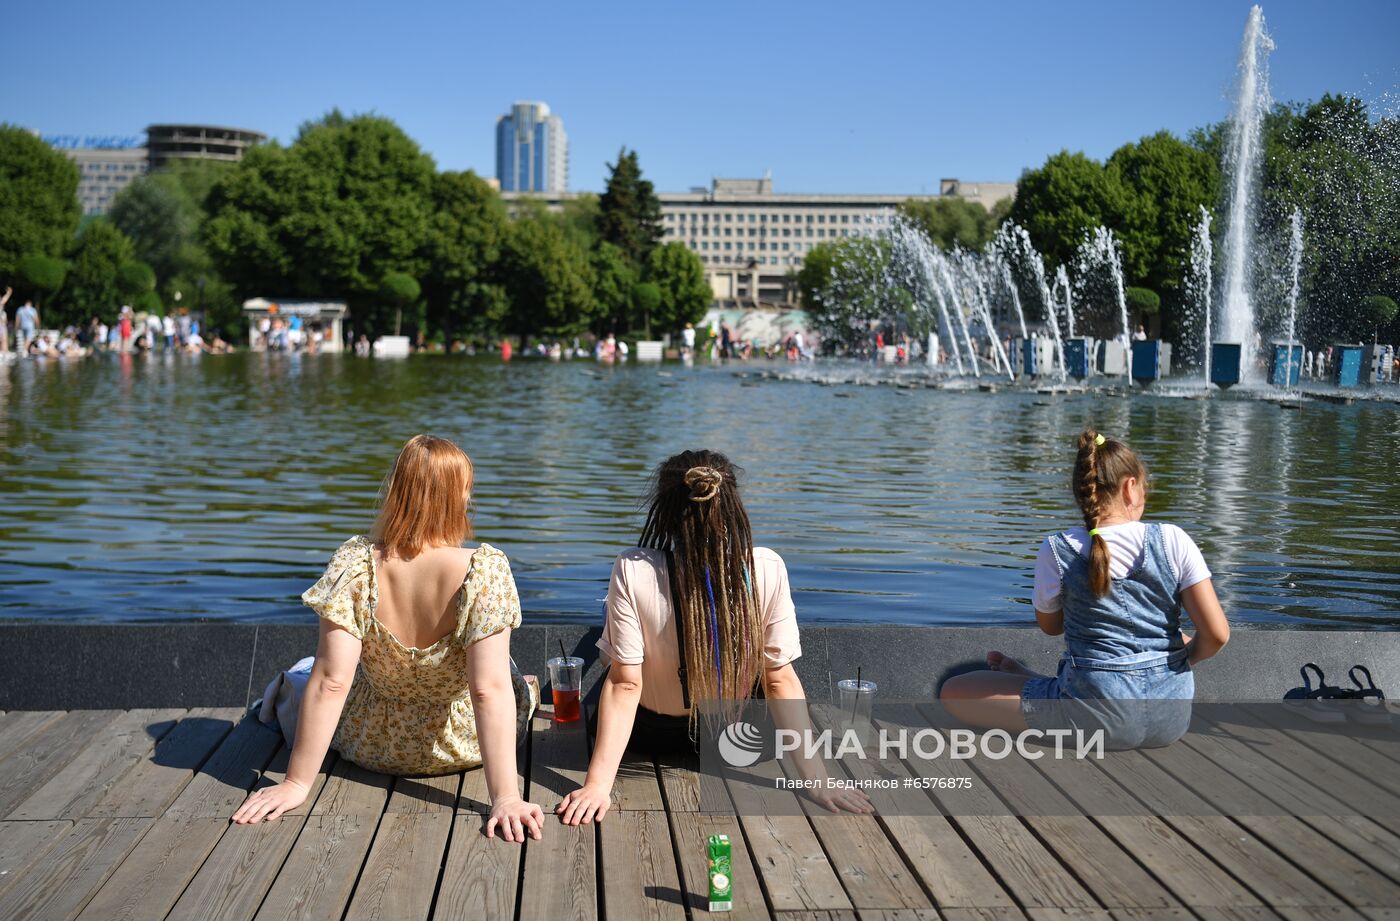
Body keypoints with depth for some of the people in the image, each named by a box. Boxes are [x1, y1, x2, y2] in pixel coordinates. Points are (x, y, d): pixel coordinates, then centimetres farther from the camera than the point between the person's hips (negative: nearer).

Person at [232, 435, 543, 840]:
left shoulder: (355, 563, -24)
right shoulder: (485, 569, -29)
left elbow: (331, 681, -24)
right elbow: (490, 689, -33)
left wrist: (296, 783, -18)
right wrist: (505, 797, -30)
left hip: (371, 744, 1)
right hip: (463, 743, -1)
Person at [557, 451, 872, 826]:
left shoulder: (633, 572, -29)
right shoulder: (768, 569, -23)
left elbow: (625, 684, -29)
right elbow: (781, 680, -20)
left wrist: (598, 784, -25)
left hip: (650, 735, -1)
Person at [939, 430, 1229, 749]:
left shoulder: (1057, 552, -8)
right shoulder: (1172, 540, -5)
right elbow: (1217, 635, -5)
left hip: (1098, 720, -3)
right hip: (1172, 719, 3)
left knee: (953, 691, 5)